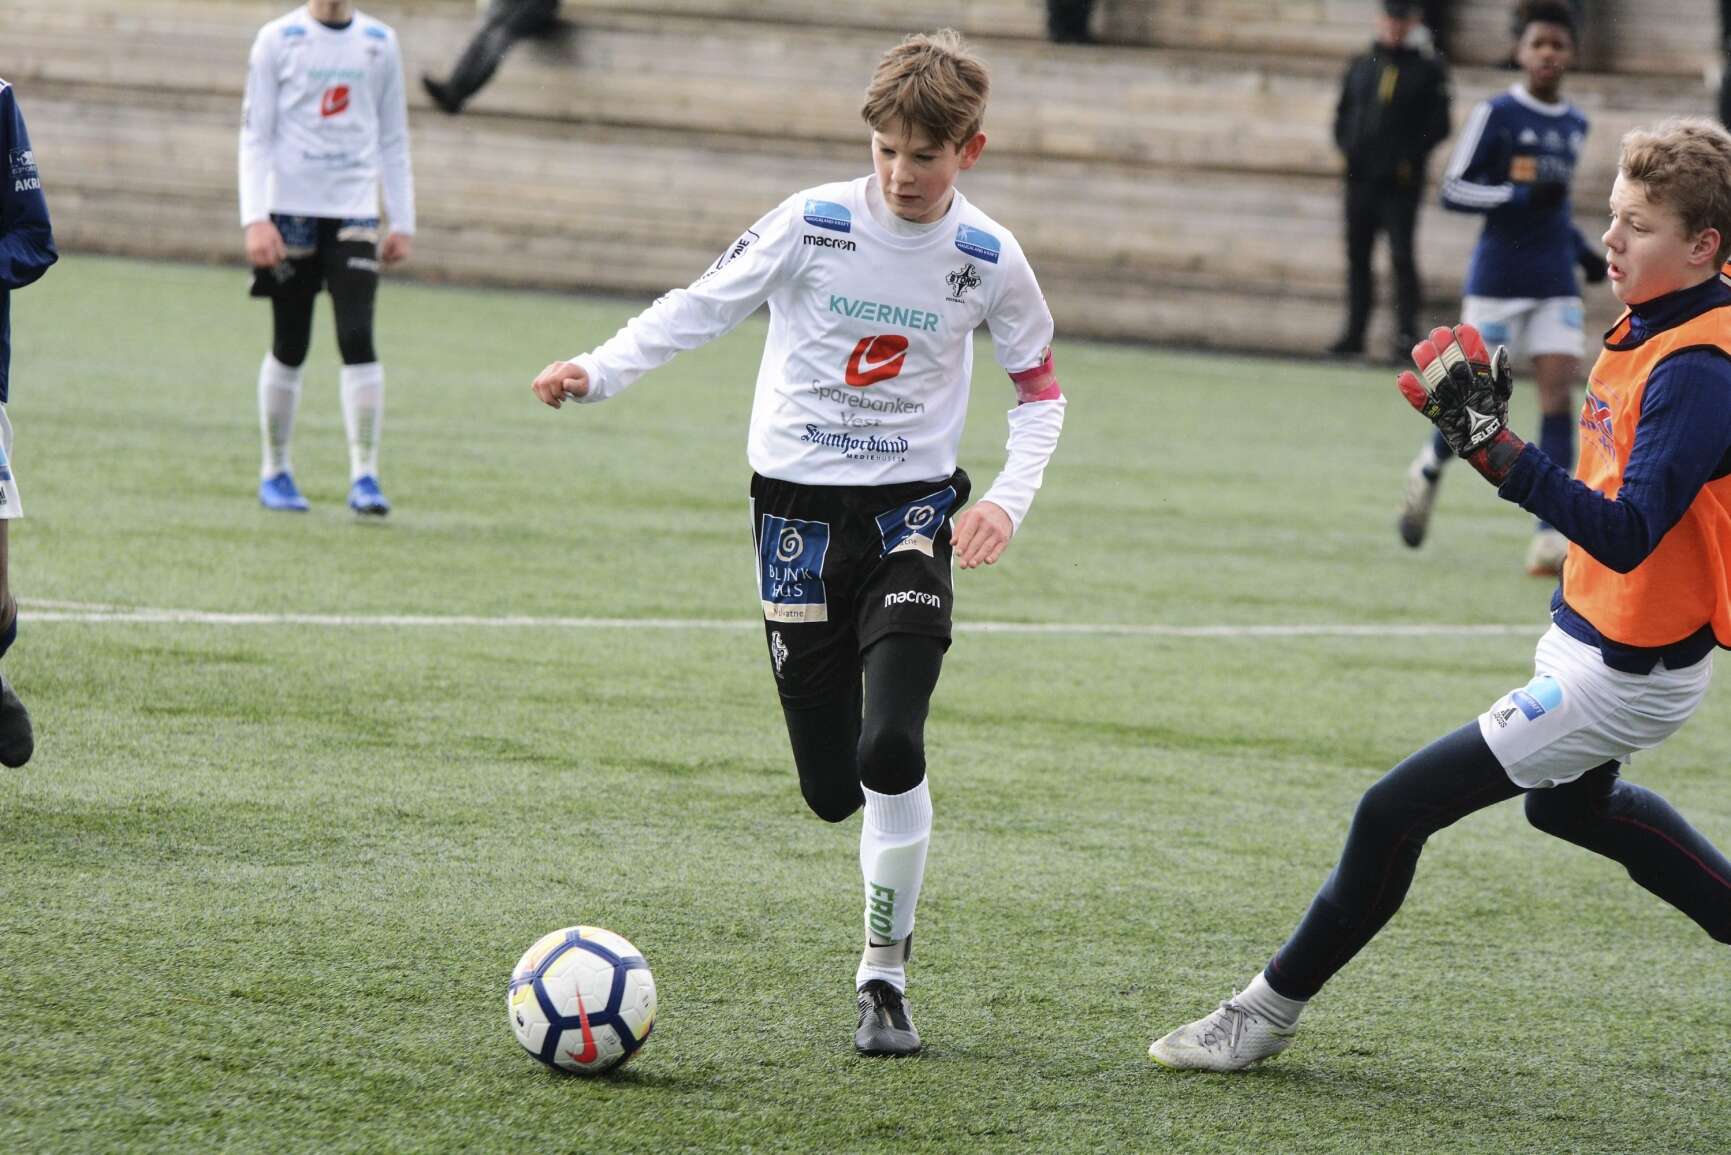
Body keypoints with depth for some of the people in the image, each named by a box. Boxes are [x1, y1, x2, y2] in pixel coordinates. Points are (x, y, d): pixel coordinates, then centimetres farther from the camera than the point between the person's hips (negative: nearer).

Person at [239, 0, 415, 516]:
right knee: (289, 349, 4)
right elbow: (255, 135, -2)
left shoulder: (380, 43, 7)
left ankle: (364, 476, -9)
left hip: (354, 214, 2)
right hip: (291, 210, -1)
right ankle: (275, 472, 18)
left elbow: (393, 139, 14)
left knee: (357, 339, -11)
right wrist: (256, 219, -12)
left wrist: (402, 222, 9)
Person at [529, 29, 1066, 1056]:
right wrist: (600, 372, -15)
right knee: (832, 788, -2)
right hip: (799, 512, 0)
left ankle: (884, 973, -5)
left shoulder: (989, 260, -3)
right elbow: (702, 308, -1)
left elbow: (1041, 385, 10)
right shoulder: (813, 223, -7)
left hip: (913, 510, 0)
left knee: (891, 751, -20)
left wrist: (1010, 498, -4)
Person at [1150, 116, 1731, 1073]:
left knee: (1394, 813, -9)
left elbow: (1626, 535, -37)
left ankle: (1269, 1012, 3)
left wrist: (1499, 450, -43)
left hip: (1622, 672, -11)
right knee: (1570, 803, 37)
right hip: (1595, 637, 11)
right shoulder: (1644, 328, 3)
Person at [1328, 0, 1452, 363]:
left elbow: (1438, 125, -2)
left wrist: (1410, 156, -12)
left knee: (1402, 255, -12)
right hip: (1361, 176, 5)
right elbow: (1343, 114, 19)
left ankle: (1407, 329, -11)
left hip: (1401, 181, -5)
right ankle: (1354, 332, 13)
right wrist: (1347, 147, 2)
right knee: (1357, 256, 8)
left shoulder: (1428, 70, 1)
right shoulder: (1360, 67, 14)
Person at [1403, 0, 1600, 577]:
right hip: (1497, 279, -4)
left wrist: (1583, 249, 15)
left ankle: (1550, 539, -13)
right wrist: (1524, 195, -21)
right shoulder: (1495, 114, -6)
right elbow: (1452, 189, -10)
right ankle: (1429, 469, 34)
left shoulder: (1574, 125, 12)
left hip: (1556, 284, 4)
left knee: (1558, 393, -10)